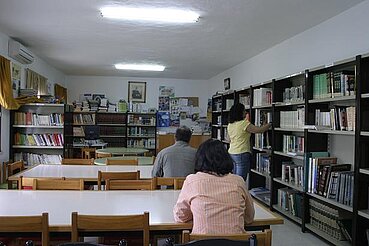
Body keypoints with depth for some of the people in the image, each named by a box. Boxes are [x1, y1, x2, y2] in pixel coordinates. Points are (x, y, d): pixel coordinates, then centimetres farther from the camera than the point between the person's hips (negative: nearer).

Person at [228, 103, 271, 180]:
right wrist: (270, 124, 2)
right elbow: (259, 130, -12)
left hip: (231, 153, 8)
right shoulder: (244, 123, -14)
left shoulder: (229, 125, 9)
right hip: (242, 154, -8)